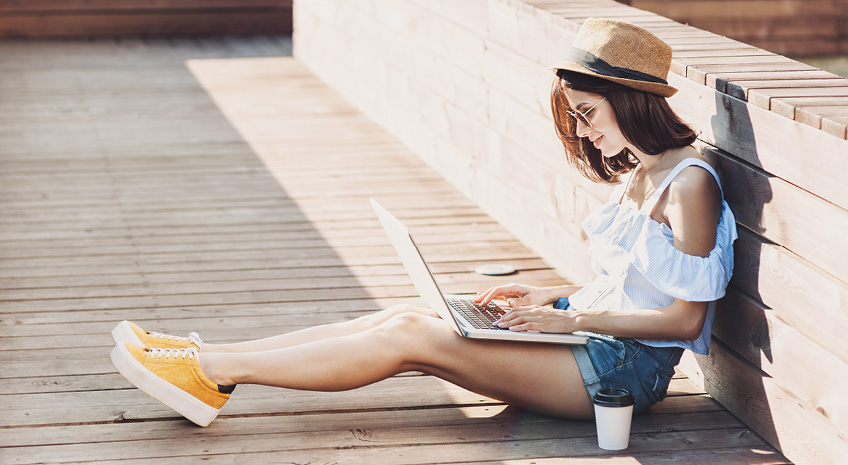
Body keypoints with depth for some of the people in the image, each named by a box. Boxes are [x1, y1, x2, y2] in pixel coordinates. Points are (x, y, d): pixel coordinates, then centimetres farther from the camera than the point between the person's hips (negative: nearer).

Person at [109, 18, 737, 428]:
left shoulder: (690, 184, -15)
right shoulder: (637, 174, 14)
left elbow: (686, 318, -17)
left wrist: (573, 318, -17)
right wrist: (551, 296, 9)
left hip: (626, 368, -9)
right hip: (595, 339, 9)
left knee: (411, 337, -17)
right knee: (408, 317, -6)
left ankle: (213, 371, -15)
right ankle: (211, 360, -7)